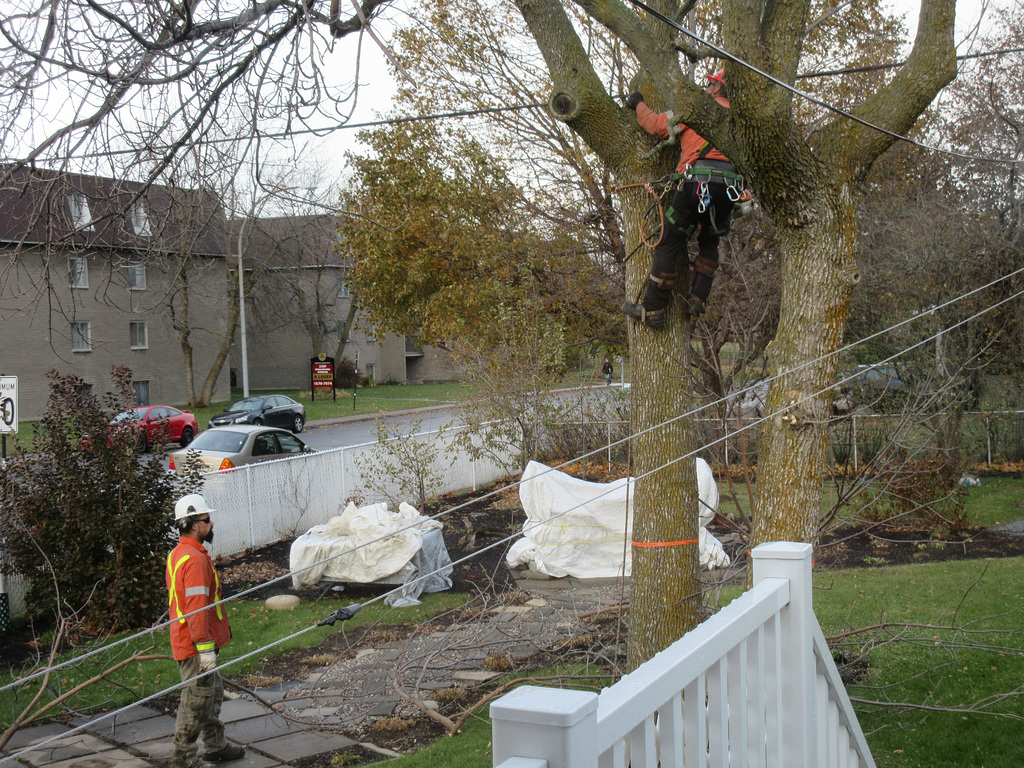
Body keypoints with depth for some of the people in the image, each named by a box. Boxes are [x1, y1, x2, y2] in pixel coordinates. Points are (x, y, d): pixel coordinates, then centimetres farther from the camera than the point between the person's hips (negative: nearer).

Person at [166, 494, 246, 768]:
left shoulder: (177, 554, 12)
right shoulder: (195, 560, -22)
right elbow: (197, 607, -26)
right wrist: (205, 648, -23)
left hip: (185, 640, 11)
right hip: (195, 645, -11)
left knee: (213, 691, 21)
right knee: (197, 699, -1)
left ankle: (215, 745, 33)